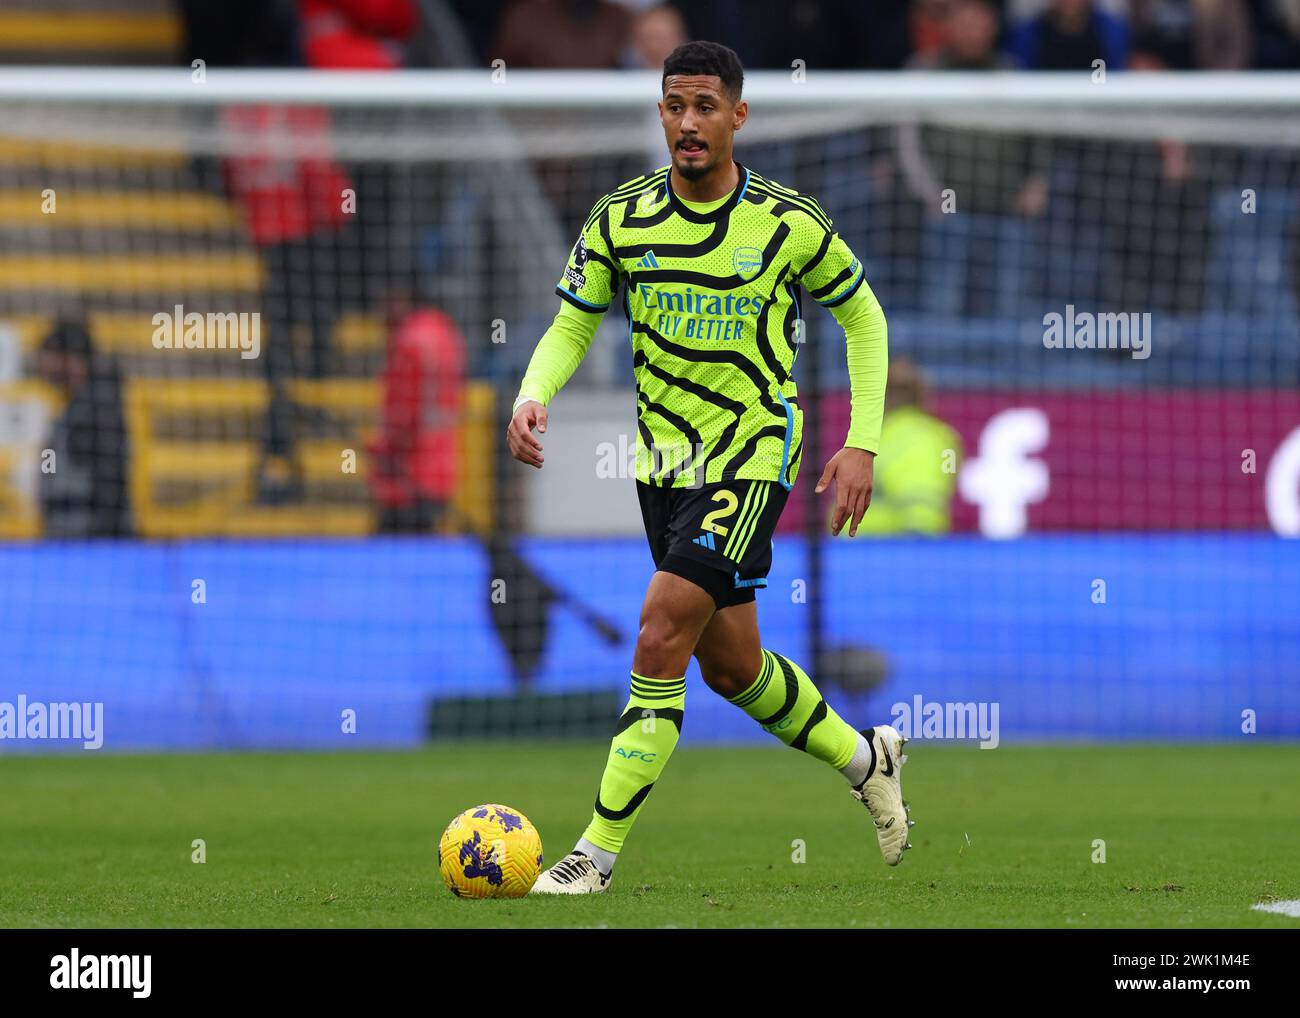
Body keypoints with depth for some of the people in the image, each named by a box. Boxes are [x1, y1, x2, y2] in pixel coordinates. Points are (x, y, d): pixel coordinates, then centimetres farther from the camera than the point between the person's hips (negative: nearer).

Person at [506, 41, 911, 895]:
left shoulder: (790, 224, -9)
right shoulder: (622, 219, -2)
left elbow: (863, 319, 4)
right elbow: (573, 325, 5)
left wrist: (863, 444, -2)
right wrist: (532, 398, -16)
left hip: (754, 457, -5)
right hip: (666, 462, 5)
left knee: (663, 631, -19)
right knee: (728, 663, 14)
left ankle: (599, 854, -15)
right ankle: (863, 758, 41)